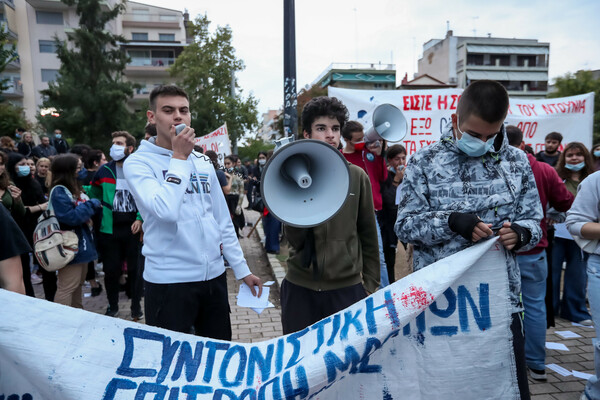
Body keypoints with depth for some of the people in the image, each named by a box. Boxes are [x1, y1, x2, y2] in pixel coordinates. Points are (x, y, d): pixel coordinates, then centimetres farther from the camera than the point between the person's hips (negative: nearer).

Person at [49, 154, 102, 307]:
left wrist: (96, 205, 1)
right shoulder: (59, 191, -17)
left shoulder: (74, 188, 11)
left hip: (81, 244, 10)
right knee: (67, 286, -5)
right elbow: (71, 217, -25)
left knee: (78, 284, 19)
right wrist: (91, 204, -15)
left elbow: (84, 210, 19)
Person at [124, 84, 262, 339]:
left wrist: (242, 269, 11)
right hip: (168, 280, -5)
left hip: (213, 276, 5)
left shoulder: (203, 162, 10)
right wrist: (179, 157, -14)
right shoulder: (138, 162, -6)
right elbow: (166, 211, -24)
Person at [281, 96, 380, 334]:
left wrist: (371, 283, 7)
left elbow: (368, 235, 7)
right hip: (300, 288, 0)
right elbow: (294, 238, -8)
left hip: (347, 287, 0)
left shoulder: (357, 176, 1)